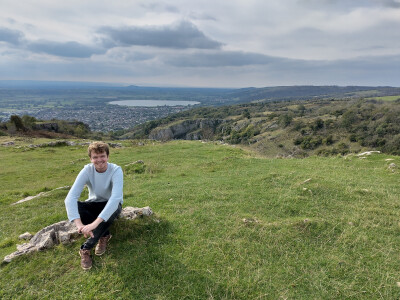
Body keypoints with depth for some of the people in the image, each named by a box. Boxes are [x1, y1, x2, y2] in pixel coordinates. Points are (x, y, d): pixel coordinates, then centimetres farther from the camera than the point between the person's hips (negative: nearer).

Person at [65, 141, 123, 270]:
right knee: (72, 205, -28)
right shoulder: (87, 170, -18)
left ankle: (86, 249, -22)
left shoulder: (116, 170, -24)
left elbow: (115, 198, -39)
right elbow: (70, 197, -29)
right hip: (94, 205, 2)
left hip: (112, 206, -2)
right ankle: (104, 235, -16)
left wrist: (95, 223, -50)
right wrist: (78, 223, -45)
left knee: (113, 209, -38)